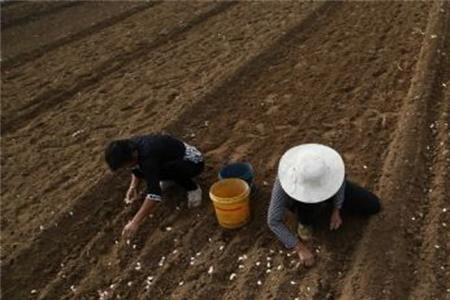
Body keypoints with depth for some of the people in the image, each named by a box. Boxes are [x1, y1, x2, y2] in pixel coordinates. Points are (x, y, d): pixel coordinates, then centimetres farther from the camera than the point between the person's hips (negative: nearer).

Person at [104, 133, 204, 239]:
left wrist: (135, 222, -40)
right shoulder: (131, 146, -10)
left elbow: (154, 193, -41)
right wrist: (133, 187, -1)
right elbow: (137, 167, 13)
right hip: (177, 159, 9)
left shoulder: (148, 156, -35)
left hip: (194, 161, -8)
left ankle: (192, 188, -10)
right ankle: (172, 178, 14)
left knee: (162, 170, -36)